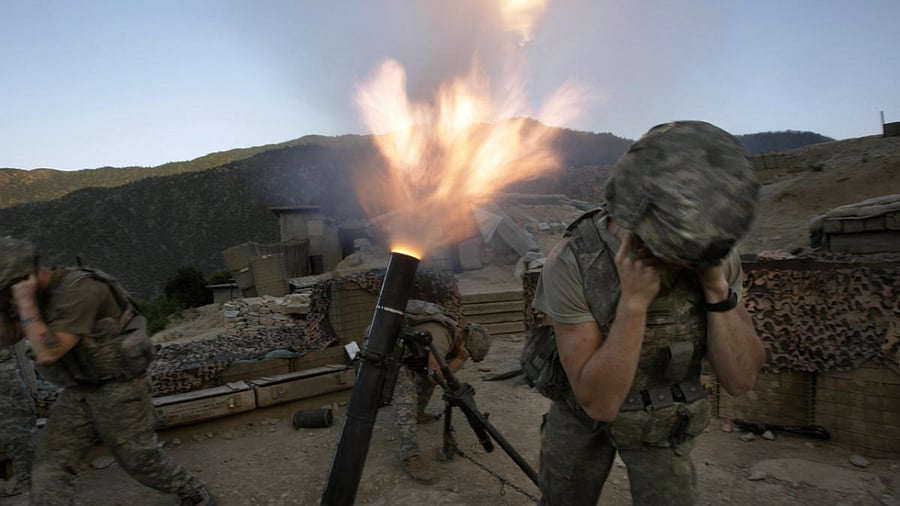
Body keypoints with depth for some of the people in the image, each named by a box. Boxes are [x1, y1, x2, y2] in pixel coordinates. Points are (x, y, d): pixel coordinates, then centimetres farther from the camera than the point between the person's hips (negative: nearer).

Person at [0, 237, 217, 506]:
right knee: (51, 461, 0)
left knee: (140, 458, 4)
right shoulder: (42, 293, 2)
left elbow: (47, 354, -31)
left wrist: (25, 302, -30)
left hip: (119, 389, -8)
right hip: (80, 391, 8)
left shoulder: (79, 290, -27)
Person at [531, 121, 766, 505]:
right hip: (583, 411, -1)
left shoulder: (716, 256, -21)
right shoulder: (572, 263, -33)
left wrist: (716, 287, -33)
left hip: (663, 422, 2)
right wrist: (633, 300, -42)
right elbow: (599, 401, -32)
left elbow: (739, 379, -20)